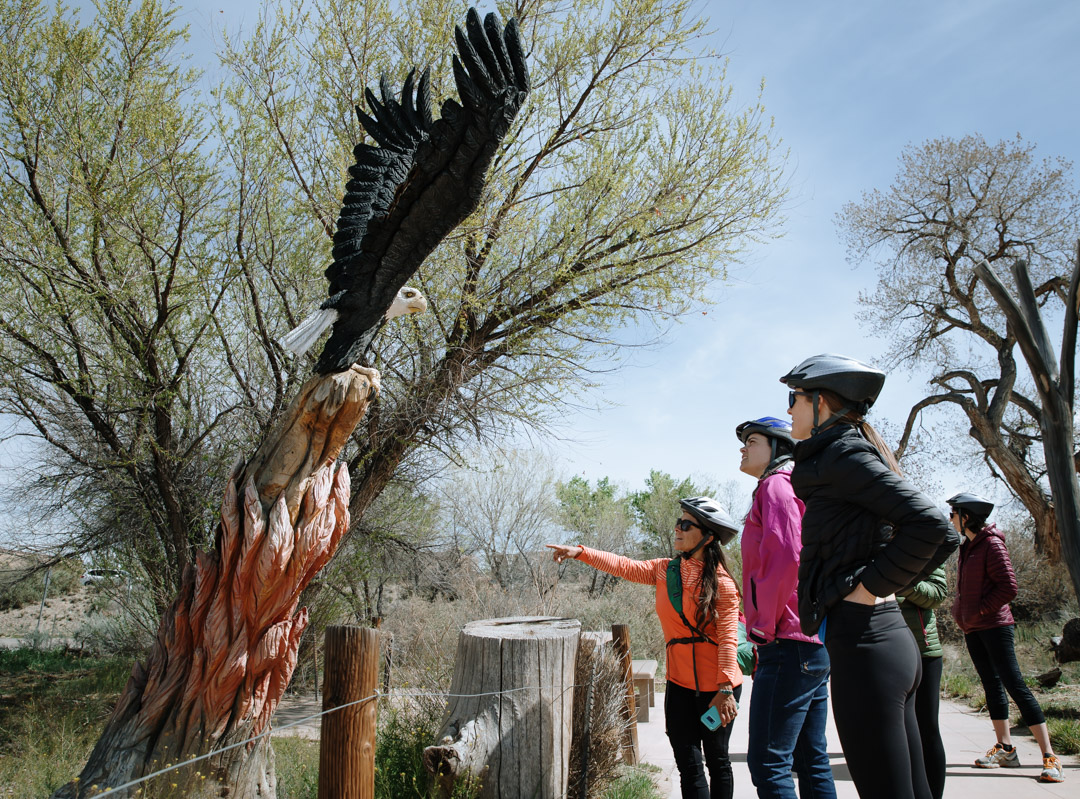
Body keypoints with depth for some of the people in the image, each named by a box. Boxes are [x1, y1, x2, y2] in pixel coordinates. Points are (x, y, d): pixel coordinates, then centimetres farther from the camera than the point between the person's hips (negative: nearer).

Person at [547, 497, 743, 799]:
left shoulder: (721, 582, -12)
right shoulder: (666, 570, 4)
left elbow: (727, 638, -15)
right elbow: (624, 566, 2)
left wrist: (725, 688, -18)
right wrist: (580, 553, -6)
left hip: (716, 687, -4)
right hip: (680, 684, 4)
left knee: (717, 760, 13)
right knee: (688, 765, 8)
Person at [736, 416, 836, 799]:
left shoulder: (776, 485, -8)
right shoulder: (793, 488, 22)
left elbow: (784, 555, -22)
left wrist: (765, 624, -14)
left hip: (788, 643, -10)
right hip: (815, 643, 10)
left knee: (767, 762, -6)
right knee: (811, 760, 15)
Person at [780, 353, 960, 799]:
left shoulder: (842, 455, -10)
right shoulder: (854, 450, 17)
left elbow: (931, 525, -22)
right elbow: (944, 537, 18)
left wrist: (869, 586, -14)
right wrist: (883, 584, 12)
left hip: (862, 641, -10)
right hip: (891, 638, 10)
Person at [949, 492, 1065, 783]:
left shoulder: (992, 544, -12)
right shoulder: (967, 546, 14)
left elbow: (1009, 588, -17)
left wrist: (978, 612, -15)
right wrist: (961, 612, 10)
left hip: (994, 625, -9)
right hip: (973, 629, 9)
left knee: (1015, 685, -10)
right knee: (992, 685, 11)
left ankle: (1050, 757, -5)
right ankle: (1005, 748, 17)